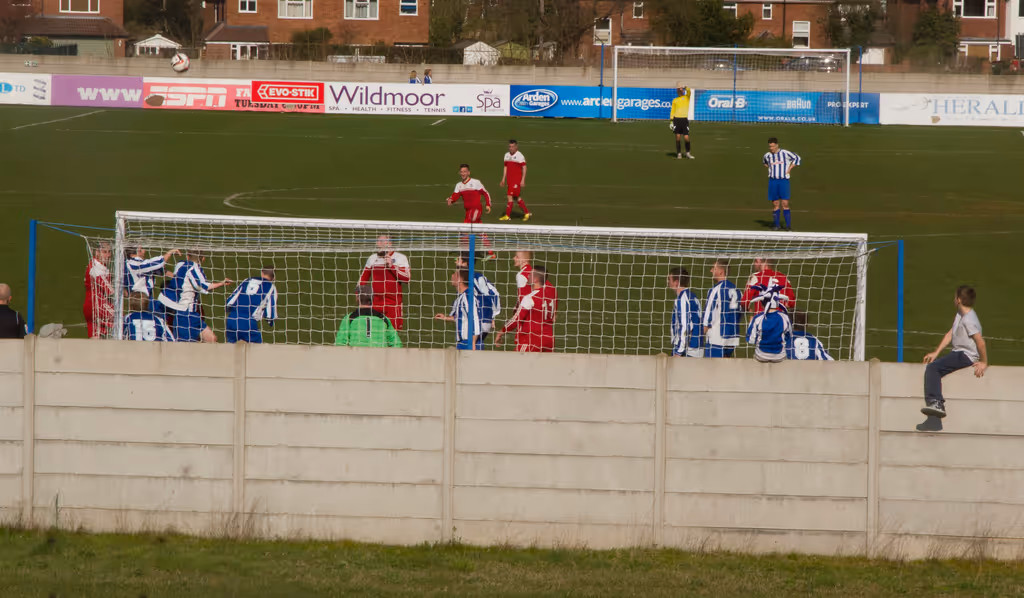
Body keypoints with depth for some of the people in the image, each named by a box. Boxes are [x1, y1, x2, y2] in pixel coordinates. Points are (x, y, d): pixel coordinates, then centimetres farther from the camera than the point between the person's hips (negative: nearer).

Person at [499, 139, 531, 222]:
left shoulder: (520, 156, -10)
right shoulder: (507, 155, 11)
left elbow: (524, 168, -10)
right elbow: (506, 168, 17)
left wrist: (523, 180, -15)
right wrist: (503, 179, 14)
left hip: (517, 180, -7)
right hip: (510, 180, 7)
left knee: (511, 196, -10)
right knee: (517, 198, 11)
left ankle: (507, 215, -6)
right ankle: (526, 213, 21)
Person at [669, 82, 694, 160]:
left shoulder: (686, 97, 8)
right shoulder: (675, 100, 12)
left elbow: (689, 91, -13)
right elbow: (672, 111, 11)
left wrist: (685, 88, -32)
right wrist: (671, 121, 3)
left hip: (685, 119, -1)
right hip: (677, 119, 1)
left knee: (686, 137, -4)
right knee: (678, 137, 0)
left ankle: (688, 153, 14)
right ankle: (679, 154, 8)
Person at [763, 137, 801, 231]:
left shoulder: (785, 153, -4)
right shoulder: (767, 155, 6)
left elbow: (797, 158, 9)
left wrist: (789, 169, 3)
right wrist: (769, 169, 13)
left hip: (784, 181, -3)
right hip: (772, 181, 3)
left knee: (785, 203, -8)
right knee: (775, 204, 3)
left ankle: (788, 225, -4)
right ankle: (776, 224, 11)